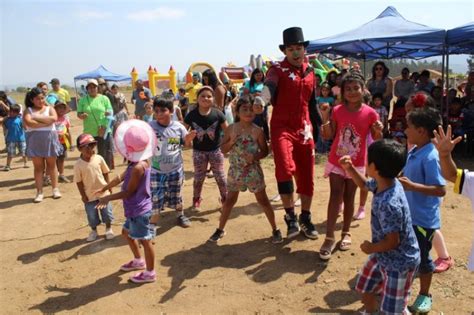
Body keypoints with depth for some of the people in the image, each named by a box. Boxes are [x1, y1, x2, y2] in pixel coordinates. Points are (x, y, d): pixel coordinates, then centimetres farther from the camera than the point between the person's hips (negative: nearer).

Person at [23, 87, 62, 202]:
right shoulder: (28, 110, 4)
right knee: (38, 167, 4)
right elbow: (28, 123, -15)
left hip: (49, 139, 0)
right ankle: (39, 192, 9)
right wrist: (46, 123, -14)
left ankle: (55, 189, 17)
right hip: (35, 140, 0)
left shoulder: (49, 108, 6)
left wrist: (37, 117, -11)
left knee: (51, 165, 9)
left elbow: (54, 119, -14)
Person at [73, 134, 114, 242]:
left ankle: (108, 228, 35)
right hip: (89, 195, -1)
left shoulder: (99, 158, -10)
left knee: (107, 212, 13)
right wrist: (83, 195, -7)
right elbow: (79, 181, -9)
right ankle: (94, 231, 36)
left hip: (103, 192, 1)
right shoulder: (78, 164, -15)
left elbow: (105, 173, 1)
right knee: (92, 215, 13)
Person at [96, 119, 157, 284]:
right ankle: (138, 261, 43)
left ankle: (150, 273, 18)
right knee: (127, 232, 26)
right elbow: (121, 177, 16)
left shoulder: (138, 167, -28)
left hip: (139, 210, -10)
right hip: (135, 209, 10)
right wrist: (104, 188, 24)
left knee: (144, 240, 3)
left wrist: (108, 198, -10)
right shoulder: (138, 162, 2)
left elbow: (128, 193, -22)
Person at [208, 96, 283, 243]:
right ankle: (220, 229, 28)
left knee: (263, 200, 7)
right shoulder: (231, 129, -5)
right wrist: (232, 141, -19)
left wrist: (255, 156, -22)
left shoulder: (257, 131, -9)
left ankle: (275, 229, 21)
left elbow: (265, 151, -3)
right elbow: (223, 149, -2)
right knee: (230, 200, 12)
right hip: (235, 170, 2)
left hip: (253, 170, -1)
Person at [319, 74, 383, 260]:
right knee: (335, 196, -3)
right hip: (336, 161, 0)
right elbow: (328, 136, -2)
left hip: (356, 164, 0)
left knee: (349, 198, 11)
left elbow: (377, 140, 0)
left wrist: (379, 131, -22)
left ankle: (346, 233, 26)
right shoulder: (337, 111, -5)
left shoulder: (370, 113, -9)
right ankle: (329, 237, -2)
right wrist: (325, 119, -16)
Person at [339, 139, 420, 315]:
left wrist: (371, 248, -13)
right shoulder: (383, 182, -10)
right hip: (383, 255, 9)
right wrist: (349, 168, 2)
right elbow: (364, 184, 14)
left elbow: (393, 241, -30)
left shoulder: (388, 204, -38)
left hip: (399, 262, -9)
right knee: (365, 288, 27)